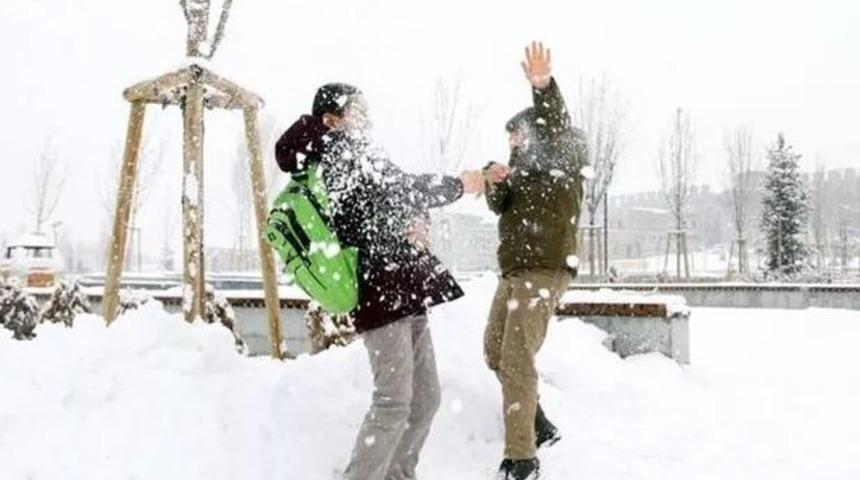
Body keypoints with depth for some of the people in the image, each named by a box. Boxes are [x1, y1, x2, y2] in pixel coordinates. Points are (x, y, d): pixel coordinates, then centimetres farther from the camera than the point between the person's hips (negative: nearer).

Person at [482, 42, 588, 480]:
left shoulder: (565, 157, -4)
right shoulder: (524, 166, 19)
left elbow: (558, 129, -26)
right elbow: (500, 207, 10)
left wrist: (544, 88, -45)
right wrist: (495, 184, -13)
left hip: (545, 271, -9)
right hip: (513, 271, 9)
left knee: (517, 360, -15)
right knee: (495, 353, 15)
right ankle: (539, 428, 30)